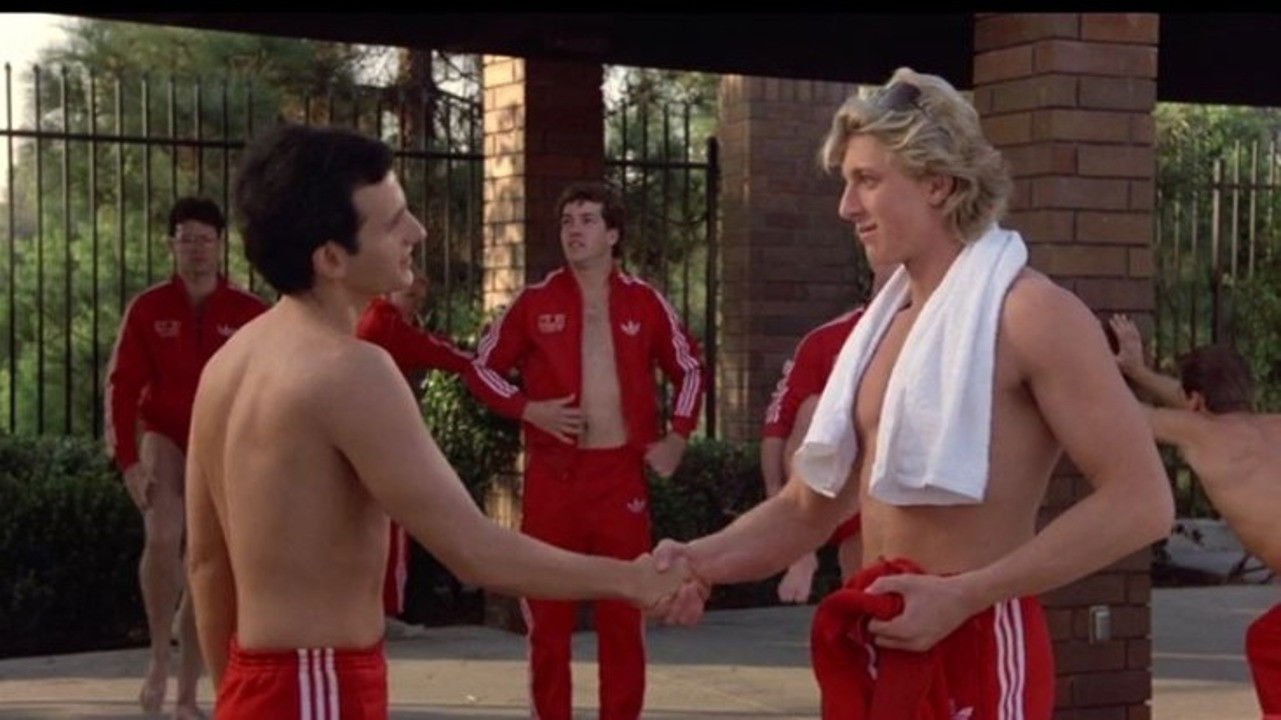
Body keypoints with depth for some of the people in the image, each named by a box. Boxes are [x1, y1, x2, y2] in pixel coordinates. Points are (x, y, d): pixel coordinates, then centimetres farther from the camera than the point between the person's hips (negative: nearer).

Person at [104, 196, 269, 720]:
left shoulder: (251, 314, -4)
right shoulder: (146, 309, -4)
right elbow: (122, 386, -5)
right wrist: (128, 460, -12)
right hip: (165, 437, -1)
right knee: (162, 538, -28)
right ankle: (159, 655, -6)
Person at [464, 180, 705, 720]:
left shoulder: (645, 302, 4)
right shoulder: (535, 302, 1)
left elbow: (689, 368, 16)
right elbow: (482, 368, 8)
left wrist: (677, 436, 5)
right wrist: (528, 409, -8)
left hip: (622, 473, 1)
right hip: (552, 473, 0)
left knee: (624, 610, 5)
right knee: (548, 609, 4)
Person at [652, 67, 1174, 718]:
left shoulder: (1031, 315, -12)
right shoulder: (879, 327, 12)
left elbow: (1141, 503, -18)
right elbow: (807, 509, 15)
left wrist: (962, 596, -21)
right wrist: (702, 560, -4)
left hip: (980, 650, -8)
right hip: (881, 643, 8)